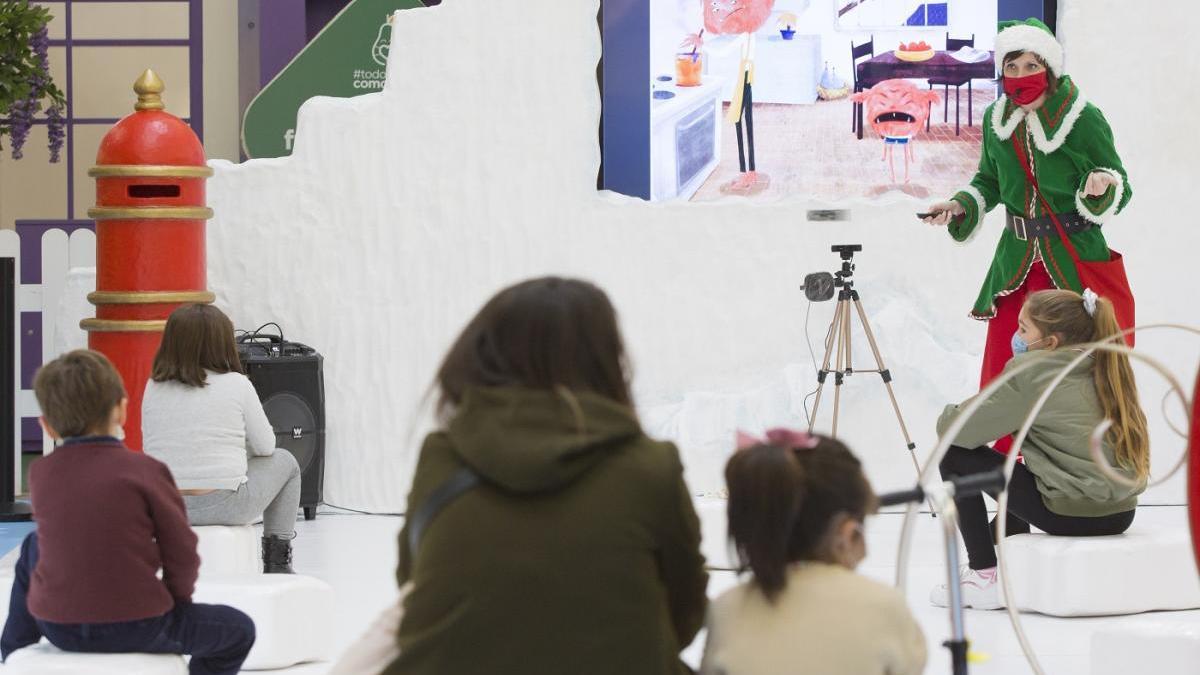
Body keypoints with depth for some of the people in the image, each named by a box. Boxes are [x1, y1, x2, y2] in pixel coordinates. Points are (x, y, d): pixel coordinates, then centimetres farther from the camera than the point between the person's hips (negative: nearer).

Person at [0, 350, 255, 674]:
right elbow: (182, 552, -7)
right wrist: (176, 595, 13)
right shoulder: (144, 470, -10)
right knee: (238, 629, 19)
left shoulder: (40, 473, 1)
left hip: (57, 625, 4)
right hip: (136, 627, -4)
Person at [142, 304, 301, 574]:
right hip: (224, 505, -5)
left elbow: (150, 447, 11)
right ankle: (277, 564, 27)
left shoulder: (153, 387, 3)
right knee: (285, 462, 24)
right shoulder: (236, 384, -6)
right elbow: (265, 446, 3)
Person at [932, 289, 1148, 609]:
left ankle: (984, 576, 9)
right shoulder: (1106, 370, 11)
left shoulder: (1031, 372, -9)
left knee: (953, 455, 7)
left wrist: (950, 415, 16)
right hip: (1120, 514, 8)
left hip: (1071, 515, -8)